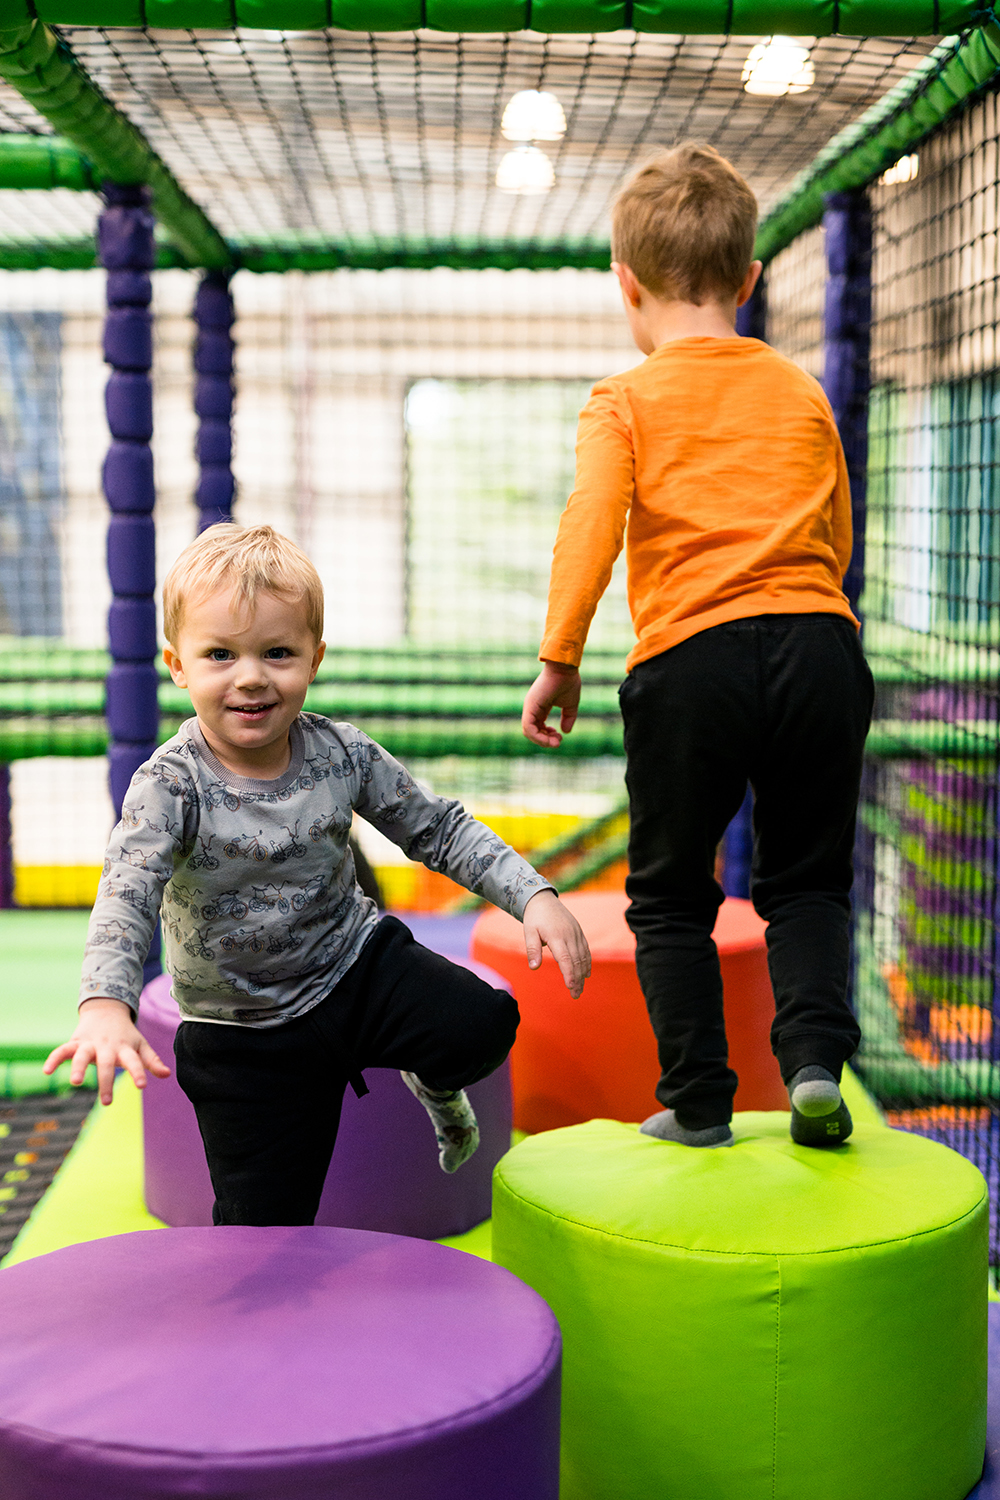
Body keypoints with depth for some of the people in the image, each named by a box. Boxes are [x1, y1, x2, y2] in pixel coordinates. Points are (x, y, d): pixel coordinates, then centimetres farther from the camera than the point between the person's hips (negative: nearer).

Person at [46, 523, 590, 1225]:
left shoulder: (341, 752, -9)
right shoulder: (170, 785, -20)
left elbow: (439, 829, 0)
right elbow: (128, 897, -34)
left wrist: (536, 896, -12)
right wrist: (105, 1005, -53)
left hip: (357, 963, 2)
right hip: (248, 1034, -2)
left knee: (482, 1026, -21)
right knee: (264, 1222, -1)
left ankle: (432, 1082, 16)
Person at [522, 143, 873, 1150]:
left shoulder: (625, 401, 4)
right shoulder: (802, 392, 15)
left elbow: (589, 527, -10)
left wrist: (559, 659, -7)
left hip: (689, 660, -3)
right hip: (821, 648, 3)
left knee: (670, 891, 12)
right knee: (805, 878, 17)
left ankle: (697, 1097, 15)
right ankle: (815, 1056, 0)